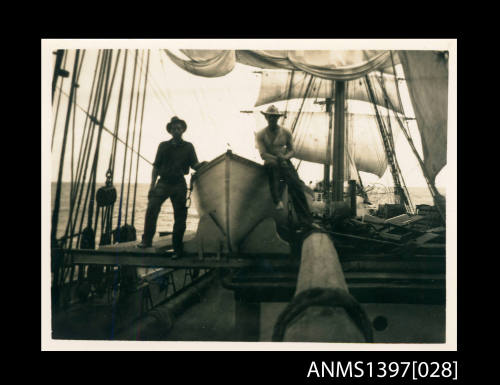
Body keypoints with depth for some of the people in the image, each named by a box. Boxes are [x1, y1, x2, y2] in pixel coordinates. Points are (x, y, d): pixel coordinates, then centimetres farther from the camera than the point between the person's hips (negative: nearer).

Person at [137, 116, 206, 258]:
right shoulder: (163, 146, 12)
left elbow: (195, 165, 3)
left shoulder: (188, 147, 10)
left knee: (180, 216, -1)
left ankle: (177, 248, 7)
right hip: (163, 183, 0)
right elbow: (156, 166, 11)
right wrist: (152, 185, 1)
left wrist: (203, 164, -20)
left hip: (179, 184, 0)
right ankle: (147, 240, -9)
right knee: (151, 208, -18)